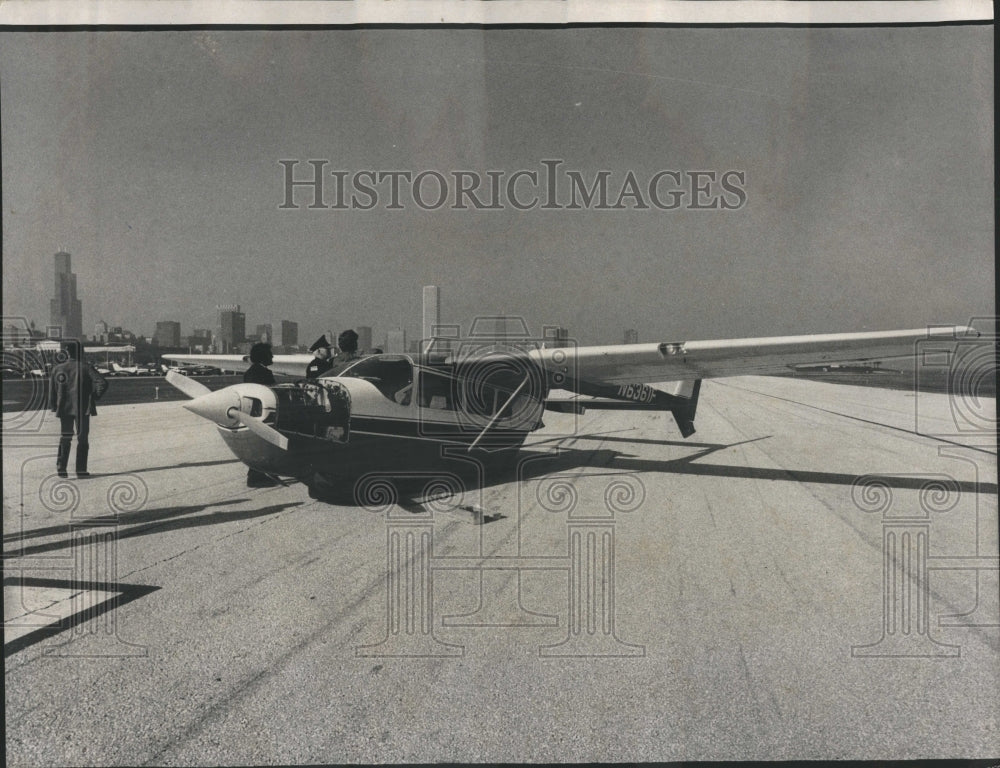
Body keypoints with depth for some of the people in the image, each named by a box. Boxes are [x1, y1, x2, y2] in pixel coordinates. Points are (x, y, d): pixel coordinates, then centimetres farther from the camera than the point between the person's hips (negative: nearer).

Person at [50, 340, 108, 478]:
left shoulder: (58, 369, 2)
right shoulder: (86, 368, -6)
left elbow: (52, 392, 3)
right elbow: (103, 383, -16)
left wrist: (55, 407, 14)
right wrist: (94, 397, -1)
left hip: (64, 409, 3)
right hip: (82, 409, -3)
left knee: (65, 438, 15)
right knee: (82, 439, 6)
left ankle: (61, 468, 7)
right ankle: (81, 470, 5)